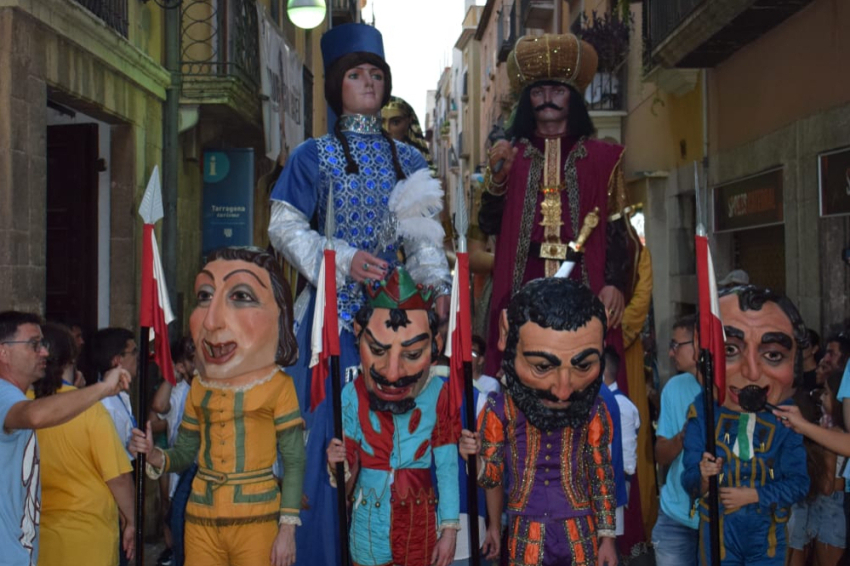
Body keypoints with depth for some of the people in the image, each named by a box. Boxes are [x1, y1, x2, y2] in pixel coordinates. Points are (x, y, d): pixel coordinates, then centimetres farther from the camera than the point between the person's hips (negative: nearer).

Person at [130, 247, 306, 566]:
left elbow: (294, 462, -6)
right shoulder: (200, 387, 5)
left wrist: (287, 529, -9)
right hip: (201, 520, 4)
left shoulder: (276, 386, -8)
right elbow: (185, 452, 14)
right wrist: (155, 456, -7)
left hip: (256, 521, -4)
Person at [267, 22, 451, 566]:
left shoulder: (409, 160, 14)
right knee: (334, 422, -5)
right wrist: (345, 259, -16)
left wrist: (437, 282, -12)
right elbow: (285, 226, -2)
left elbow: (424, 233, 6)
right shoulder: (314, 156, 5)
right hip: (336, 307, -3)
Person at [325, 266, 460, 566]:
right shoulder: (354, 396, -10)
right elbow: (348, 479, -2)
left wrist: (449, 530, -1)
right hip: (370, 521, 0)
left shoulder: (438, 396, -11)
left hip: (419, 519, 0)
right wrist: (338, 467, -25)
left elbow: (448, 468, -3)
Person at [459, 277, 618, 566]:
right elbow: (492, 479, 0)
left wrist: (607, 536, 5)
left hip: (580, 533, 1)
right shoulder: (499, 411, -12)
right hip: (525, 536, 0)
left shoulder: (593, 411, -9)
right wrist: (477, 455, -18)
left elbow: (602, 477, 3)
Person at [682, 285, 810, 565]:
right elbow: (689, 481, -10)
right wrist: (702, 478, -32)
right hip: (718, 530, -1)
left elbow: (798, 481, -7)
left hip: (768, 531, 1)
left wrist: (752, 494, -18)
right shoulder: (702, 413, -11)